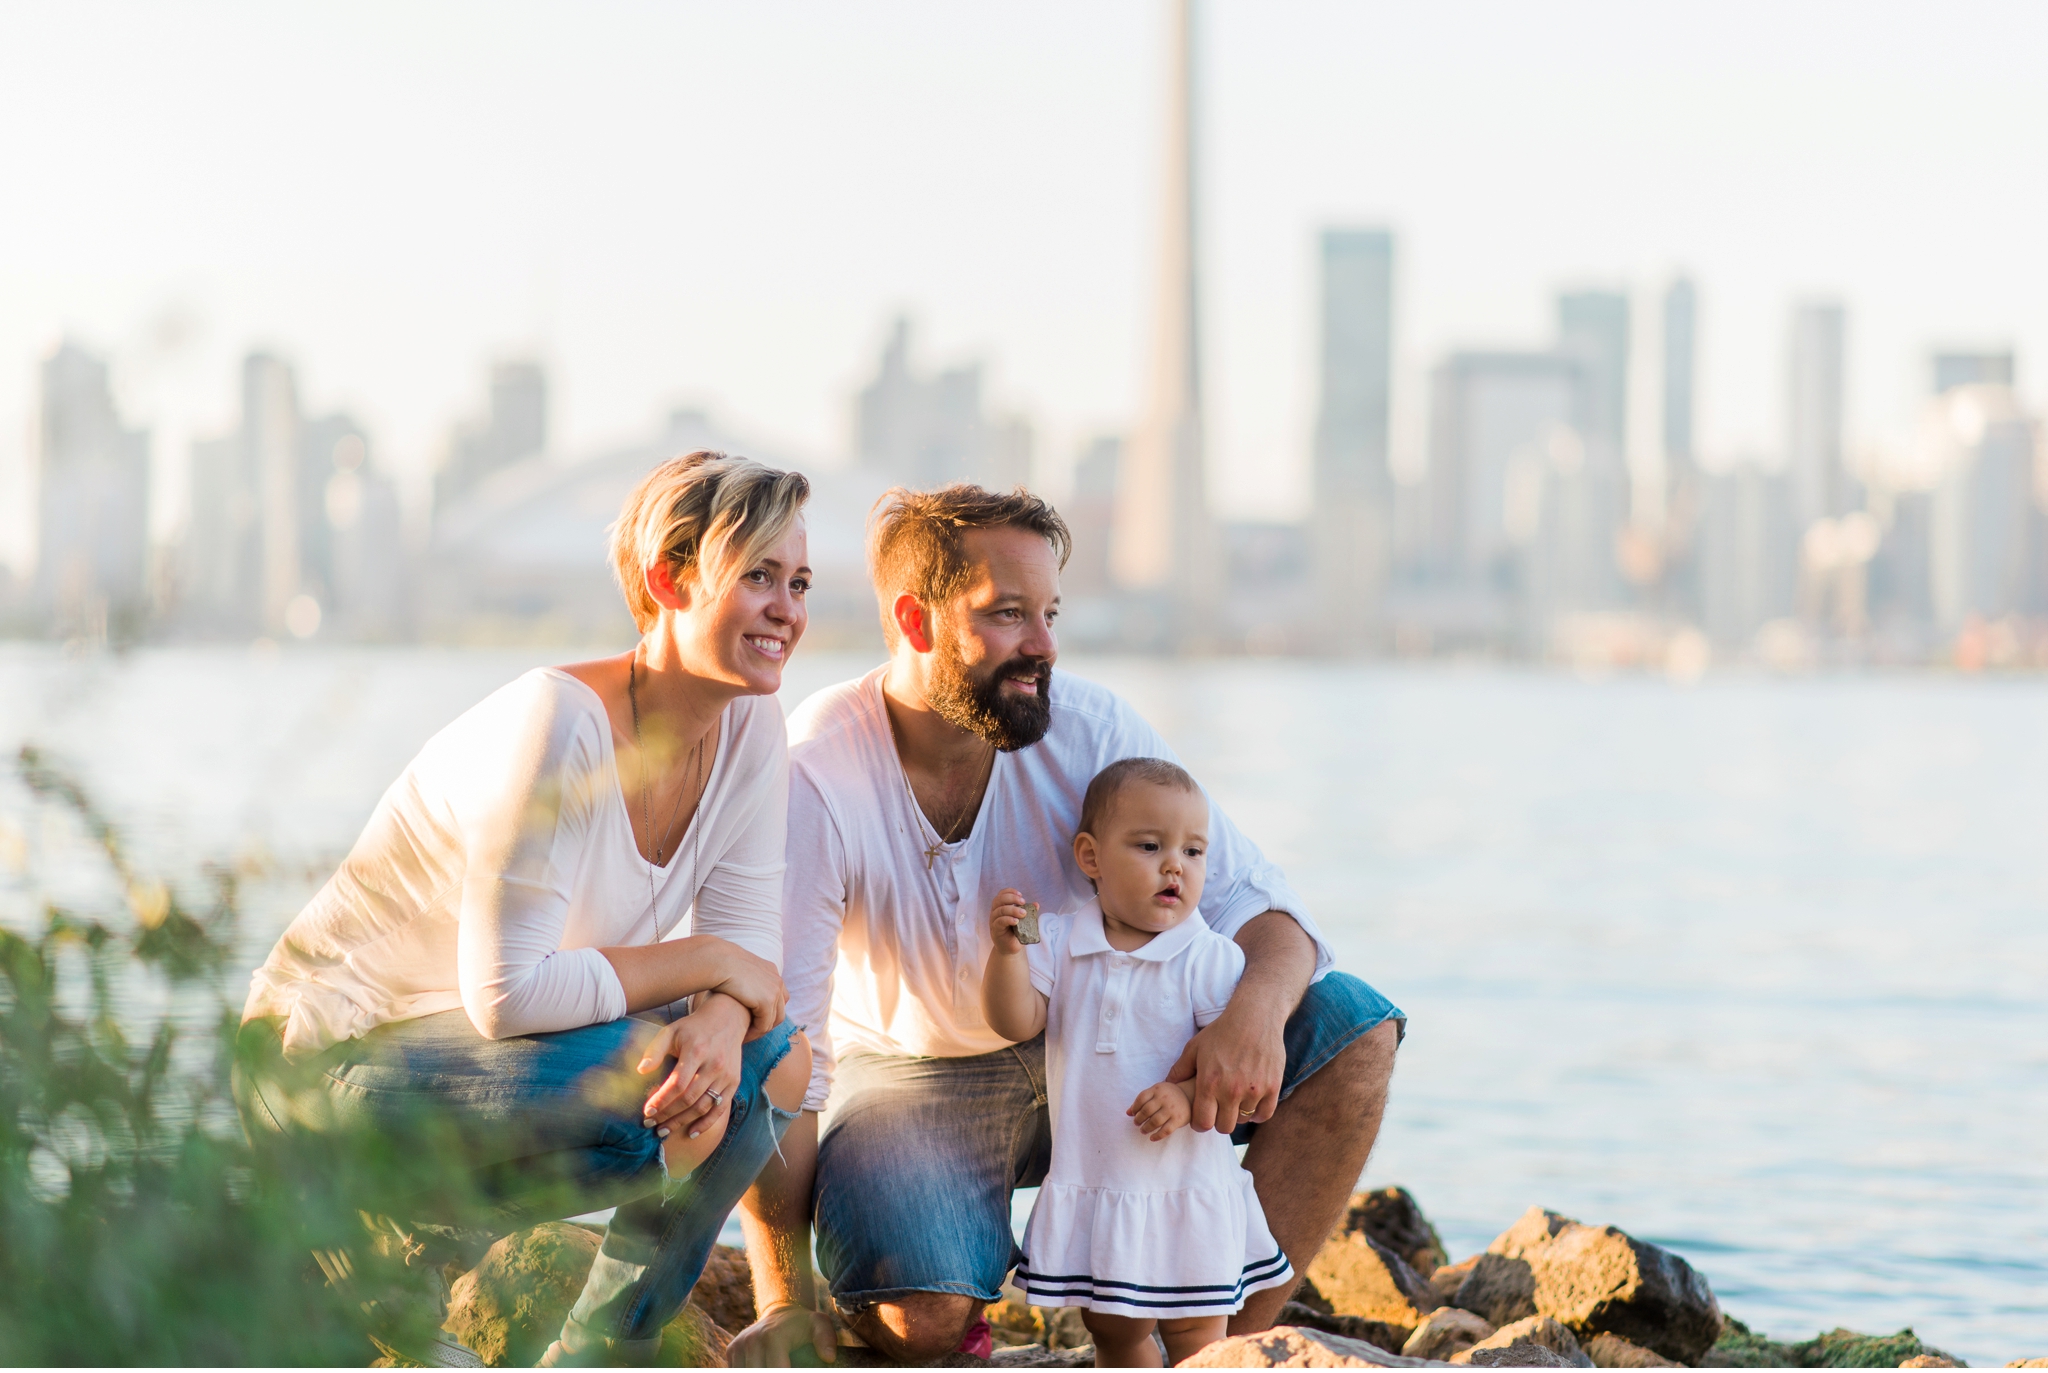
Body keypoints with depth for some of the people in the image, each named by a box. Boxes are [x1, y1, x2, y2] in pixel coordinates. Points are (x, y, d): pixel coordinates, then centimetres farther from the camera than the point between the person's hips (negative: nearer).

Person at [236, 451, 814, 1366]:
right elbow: (506, 994, -29)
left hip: (489, 1050, 8)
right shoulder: (557, 727, -26)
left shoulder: (750, 726, -2)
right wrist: (705, 962, -20)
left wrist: (720, 1020, -25)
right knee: (661, 1086, -27)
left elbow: (747, 941, -2)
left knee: (770, 1062, -10)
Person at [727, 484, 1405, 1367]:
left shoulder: (1091, 730, -13)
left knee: (1351, 1027, -15)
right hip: (907, 1083, -4)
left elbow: (1249, 900, -11)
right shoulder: (813, 779, -24)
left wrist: (1255, 1010, -38)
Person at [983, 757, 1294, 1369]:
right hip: (1090, 1186, 4)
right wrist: (1006, 951, -24)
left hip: (1185, 1187, -3)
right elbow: (1016, 1022, -8)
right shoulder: (1058, 944, 1)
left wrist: (1189, 1096, -29)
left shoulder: (1210, 959, -9)